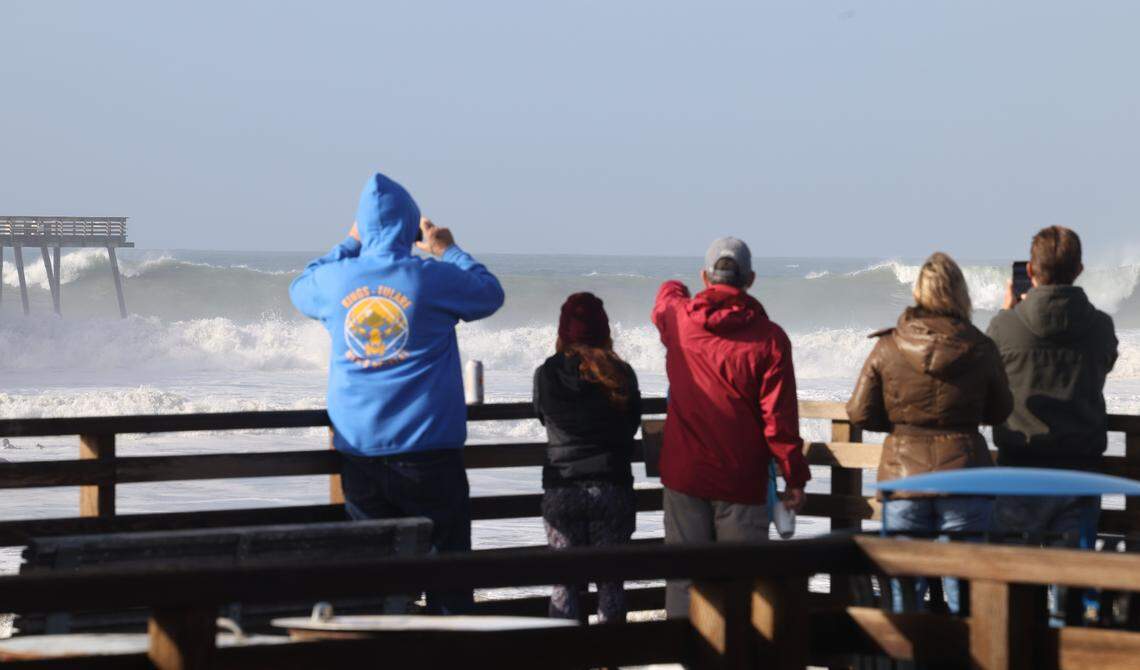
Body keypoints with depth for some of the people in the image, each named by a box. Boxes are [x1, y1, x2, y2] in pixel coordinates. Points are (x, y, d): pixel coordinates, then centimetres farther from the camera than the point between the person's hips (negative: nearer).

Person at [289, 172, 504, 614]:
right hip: (428, 449, -3)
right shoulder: (435, 278, -9)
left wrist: (350, 244, 29)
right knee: (445, 560, 3)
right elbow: (491, 294, 9)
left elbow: (300, 289, 24)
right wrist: (448, 250, 20)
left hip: (359, 450, 3)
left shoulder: (336, 280, 0)